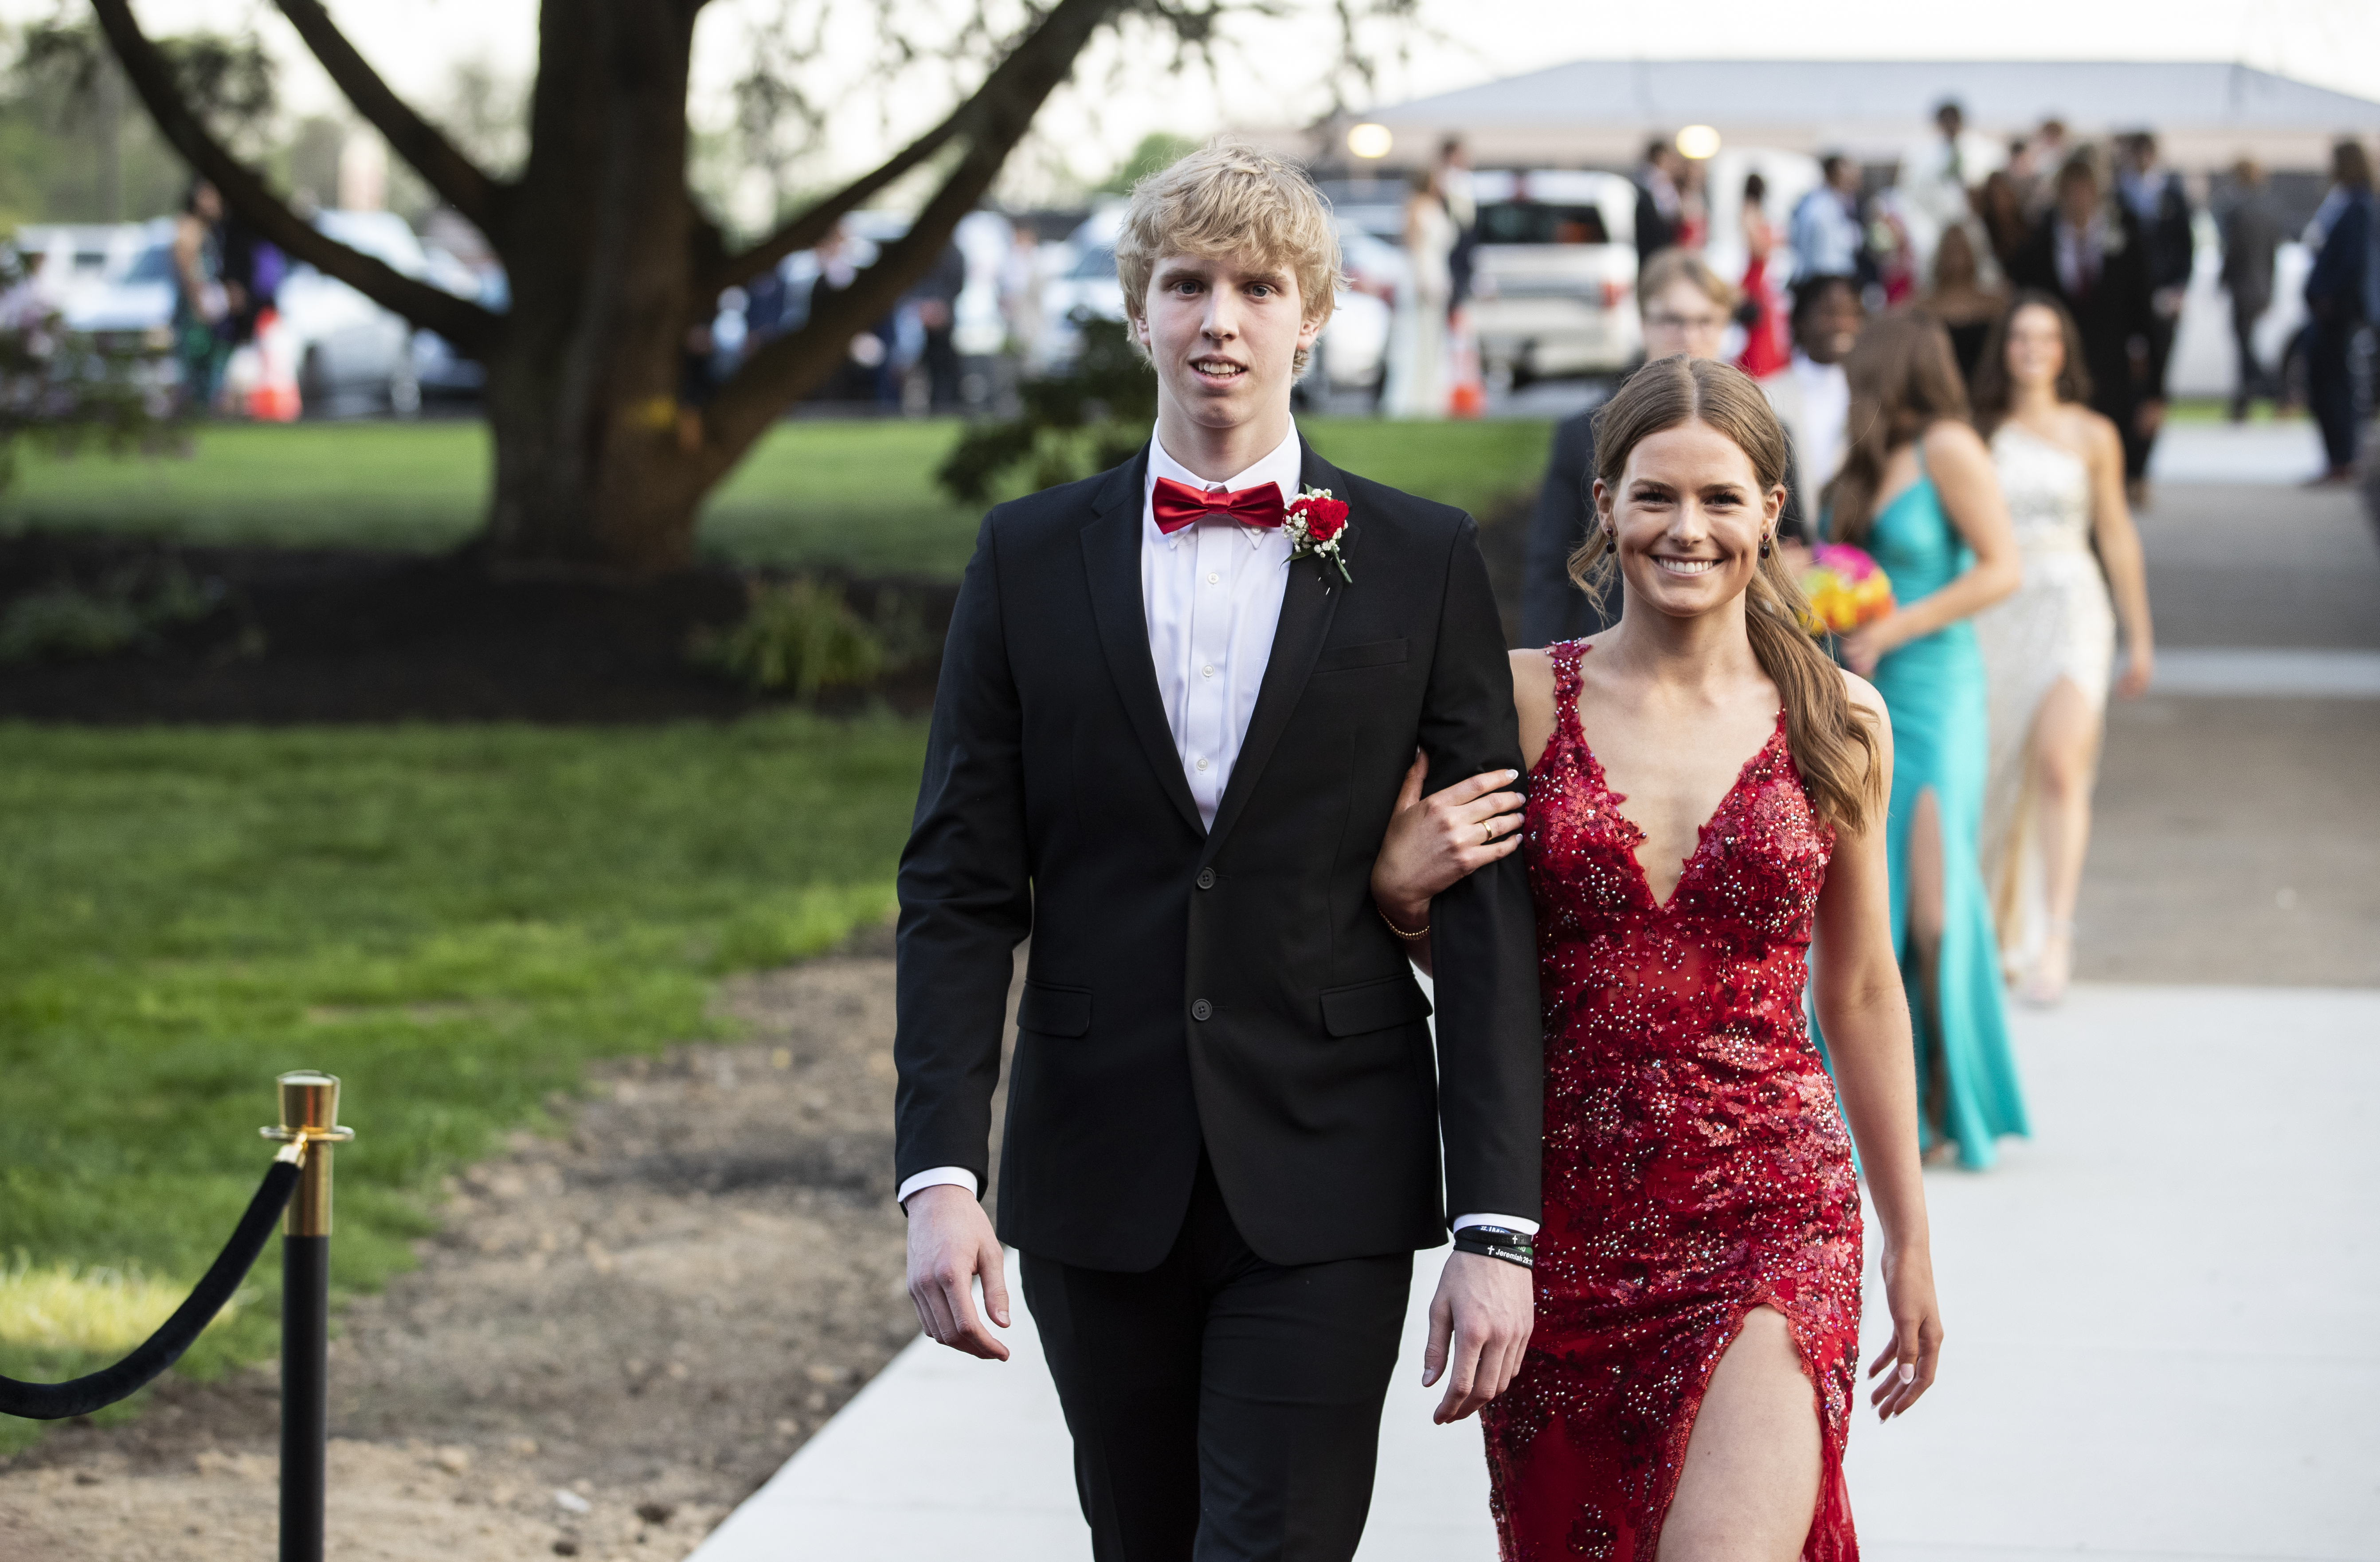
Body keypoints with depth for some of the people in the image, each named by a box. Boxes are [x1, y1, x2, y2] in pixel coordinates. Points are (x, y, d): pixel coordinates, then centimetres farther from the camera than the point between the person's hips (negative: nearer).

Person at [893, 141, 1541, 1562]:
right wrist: (940, 1174, -9)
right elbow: (960, 886, 3)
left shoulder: (1424, 564, 1)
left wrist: (1501, 1225, -9)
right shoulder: (1030, 558, 6)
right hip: (1099, 1179, 2)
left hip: (1326, 1184, -2)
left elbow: (1489, 906, -1)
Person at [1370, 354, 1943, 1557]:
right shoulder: (1521, 700, 1)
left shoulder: (1839, 724, 2)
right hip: (1565, 1218, 1)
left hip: (1770, 1215, -1)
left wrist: (1910, 1239, 16)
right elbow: (1464, 966, 11)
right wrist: (1399, 889, -11)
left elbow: (1860, 991, 12)